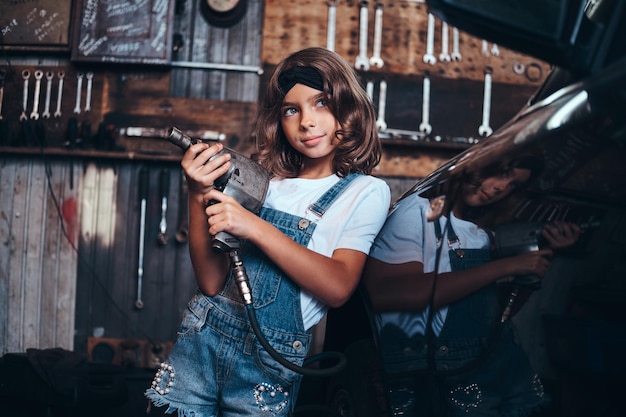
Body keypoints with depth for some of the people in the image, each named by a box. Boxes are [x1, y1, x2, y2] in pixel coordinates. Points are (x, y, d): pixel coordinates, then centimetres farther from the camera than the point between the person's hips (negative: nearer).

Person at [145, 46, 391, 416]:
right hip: (201, 335, 3)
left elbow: (338, 287, -17)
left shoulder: (366, 192, -2)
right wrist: (200, 197, -12)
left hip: (271, 359, -2)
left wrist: (256, 228, -22)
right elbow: (211, 282, 0)